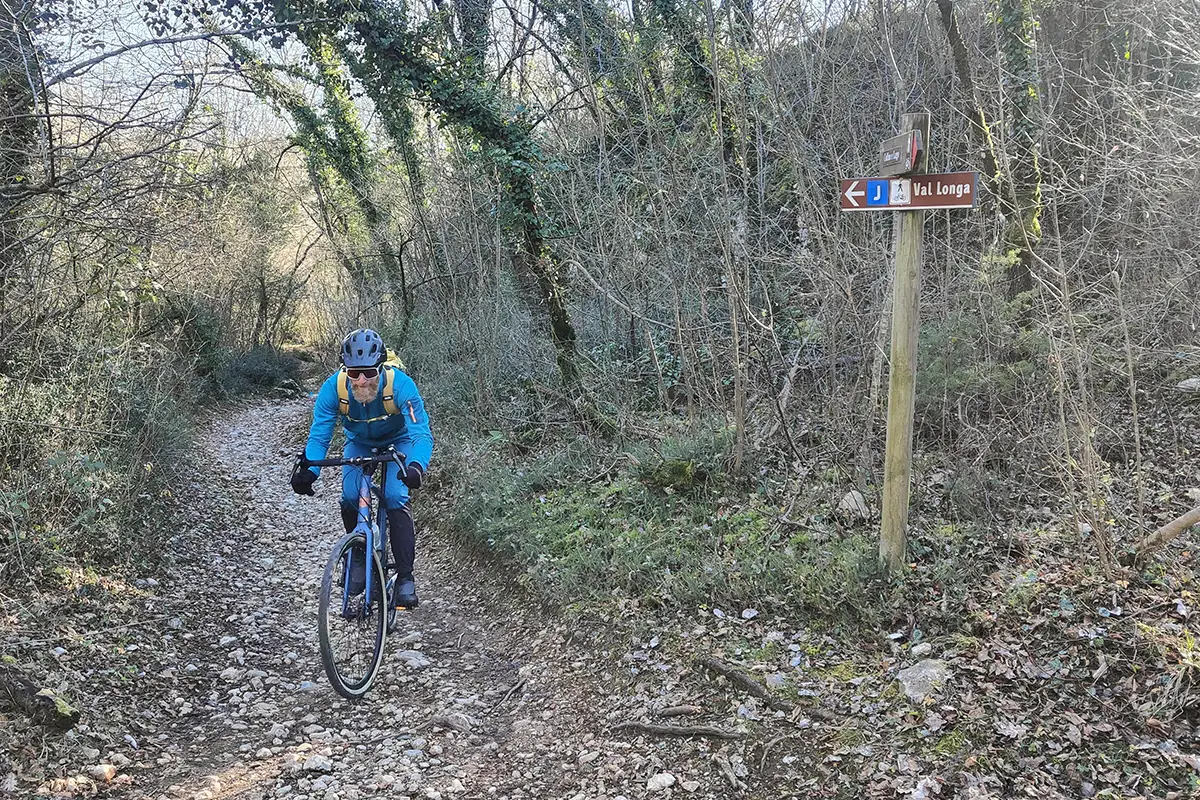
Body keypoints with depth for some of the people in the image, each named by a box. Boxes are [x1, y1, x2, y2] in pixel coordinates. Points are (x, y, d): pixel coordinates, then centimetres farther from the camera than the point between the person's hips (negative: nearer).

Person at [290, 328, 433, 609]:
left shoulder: (400, 385, -37)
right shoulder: (334, 387, -30)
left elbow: (422, 434, -40)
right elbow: (318, 436, -25)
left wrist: (416, 466, -61)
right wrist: (308, 470, -44)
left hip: (398, 442, -2)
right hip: (359, 443, 3)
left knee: (396, 497, -23)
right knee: (350, 498, -17)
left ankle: (405, 577, -16)